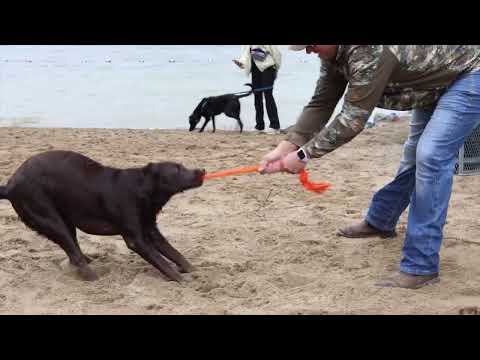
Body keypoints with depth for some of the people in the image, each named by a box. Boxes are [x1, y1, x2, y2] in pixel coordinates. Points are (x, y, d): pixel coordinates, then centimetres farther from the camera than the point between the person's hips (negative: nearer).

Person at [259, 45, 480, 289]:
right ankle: (379, 222, 40)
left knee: (430, 157, -22)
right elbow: (320, 104, -2)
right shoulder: (334, 54, -7)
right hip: (434, 84, 9)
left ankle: (421, 267, -19)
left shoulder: (369, 50, -36)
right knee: (413, 156, 21)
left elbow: (353, 119, -33)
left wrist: (304, 155, -26)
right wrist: (285, 148, -10)